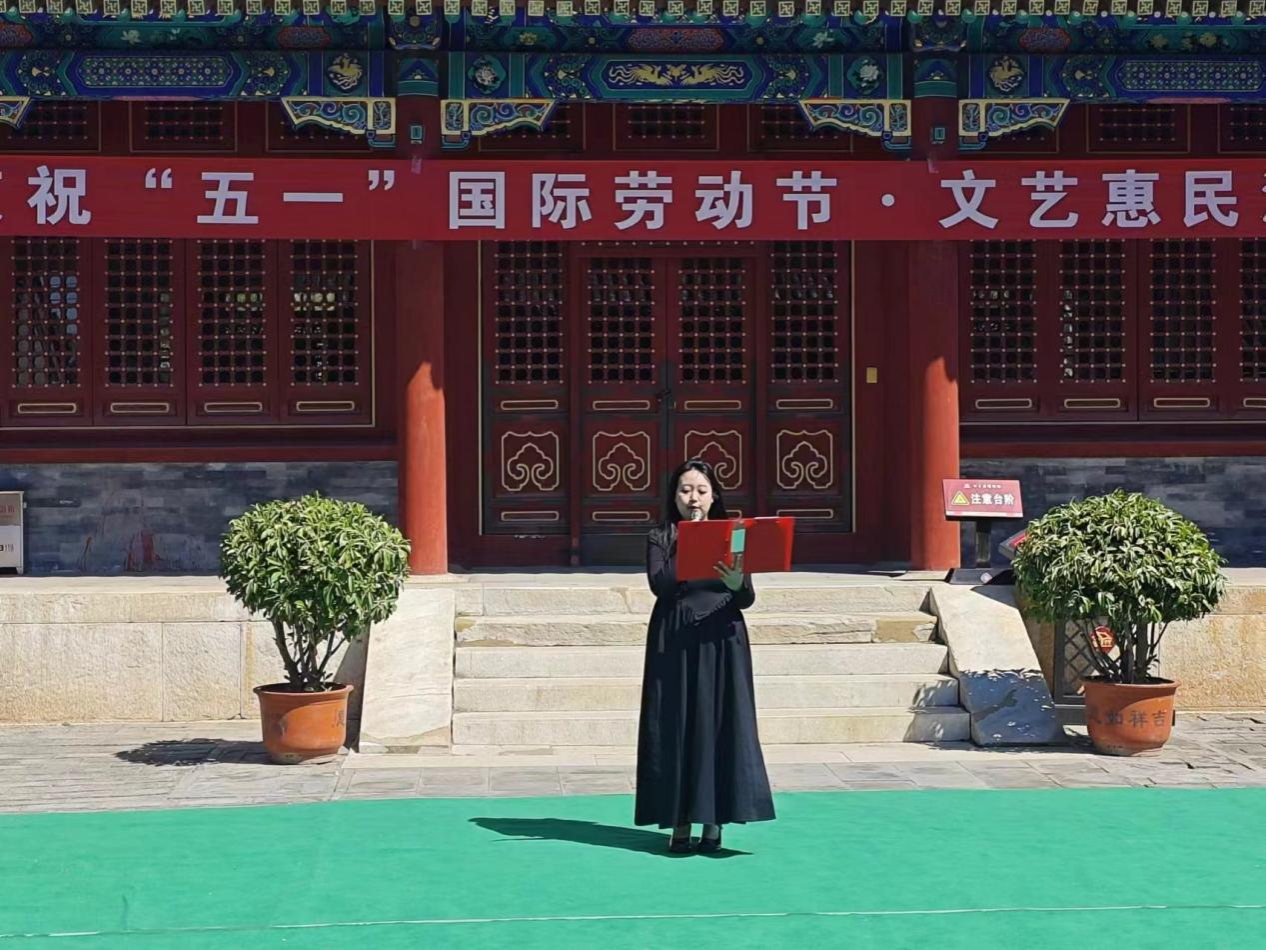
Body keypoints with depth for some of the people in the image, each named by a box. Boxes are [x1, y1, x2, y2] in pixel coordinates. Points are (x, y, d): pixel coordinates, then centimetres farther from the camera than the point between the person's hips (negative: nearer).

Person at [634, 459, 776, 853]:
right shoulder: (660, 539, 5)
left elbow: (747, 599, -1)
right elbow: (660, 584, -13)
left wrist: (737, 584, -24)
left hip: (721, 642, 1)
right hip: (673, 643, -1)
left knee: (720, 724, -3)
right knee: (675, 726, -1)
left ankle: (713, 821, 3)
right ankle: (680, 821, 4)